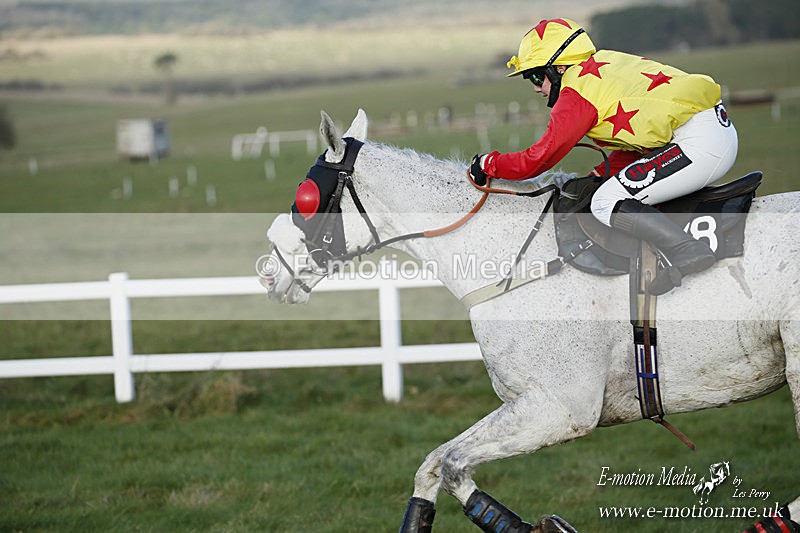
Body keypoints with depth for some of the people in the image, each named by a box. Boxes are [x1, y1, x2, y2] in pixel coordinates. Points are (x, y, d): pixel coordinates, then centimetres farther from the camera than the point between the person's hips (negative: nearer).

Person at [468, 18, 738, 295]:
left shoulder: (576, 92, -5)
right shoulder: (608, 63, 22)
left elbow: (537, 160, -2)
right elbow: (635, 140, 27)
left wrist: (486, 163, 12)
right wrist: (597, 178, 22)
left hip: (699, 144, -10)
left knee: (606, 204, -9)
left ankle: (688, 251, -21)